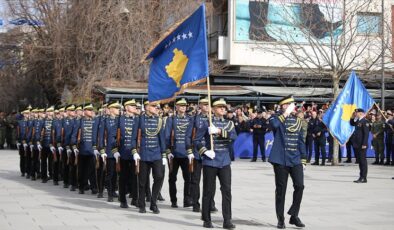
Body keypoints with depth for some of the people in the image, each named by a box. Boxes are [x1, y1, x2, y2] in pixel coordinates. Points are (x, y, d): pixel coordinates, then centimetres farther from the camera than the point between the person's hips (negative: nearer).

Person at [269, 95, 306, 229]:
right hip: (281, 160, -4)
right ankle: (280, 219, 11)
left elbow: (301, 141, 15)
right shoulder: (276, 118, -2)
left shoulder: (297, 121, 13)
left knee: (299, 186, -6)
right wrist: (286, 113, -25)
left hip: (295, 160, 4)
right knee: (281, 189, 1)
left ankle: (294, 215, 10)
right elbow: (274, 124, -28)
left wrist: (303, 159, 11)